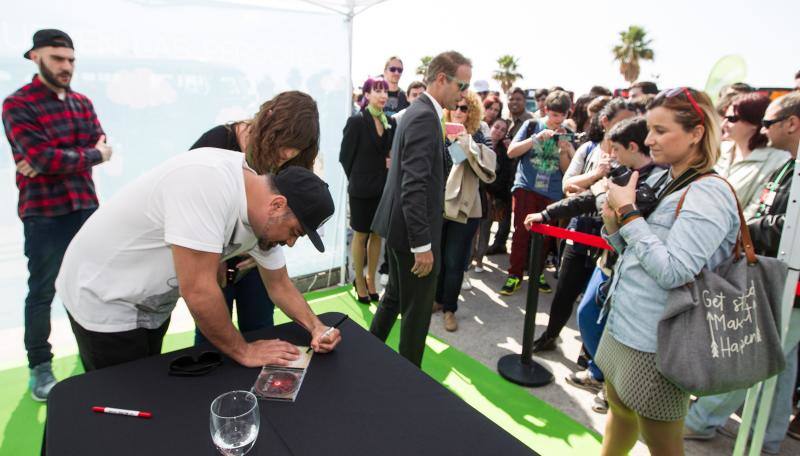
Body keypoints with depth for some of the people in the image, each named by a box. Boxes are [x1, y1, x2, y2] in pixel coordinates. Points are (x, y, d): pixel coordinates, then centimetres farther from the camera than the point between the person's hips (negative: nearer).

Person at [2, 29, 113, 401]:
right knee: (43, 291, 3)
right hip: (44, 214, -6)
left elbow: (100, 146, -1)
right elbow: (45, 157, -19)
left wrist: (54, 161, -14)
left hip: (86, 207, 6)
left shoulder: (82, 102, 11)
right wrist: (92, 155, -7)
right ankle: (39, 368, 15)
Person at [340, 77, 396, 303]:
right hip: (362, 189, -5)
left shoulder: (391, 122, 4)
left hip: (384, 187, 5)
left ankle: (371, 279, 26)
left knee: (377, 235, 12)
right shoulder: (357, 121, -10)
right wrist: (357, 181, -1)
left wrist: (392, 163, -7)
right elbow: (345, 156, -7)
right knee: (361, 235, 8)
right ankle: (359, 282, 22)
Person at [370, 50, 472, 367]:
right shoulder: (425, 117, -19)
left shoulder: (419, 112, 12)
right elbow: (413, 187, -26)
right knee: (417, 311, 5)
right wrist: (423, 245, -24)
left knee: (395, 296, 23)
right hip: (412, 231, -10)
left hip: (400, 225, 10)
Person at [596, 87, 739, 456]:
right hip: (622, 324, 8)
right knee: (619, 413, 25)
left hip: (655, 345, -7)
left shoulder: (708, 194, -18)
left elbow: (672, 271, -26)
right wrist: (614, 225, -8)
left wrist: (628, 213, -22)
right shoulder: (660, 179, 6)